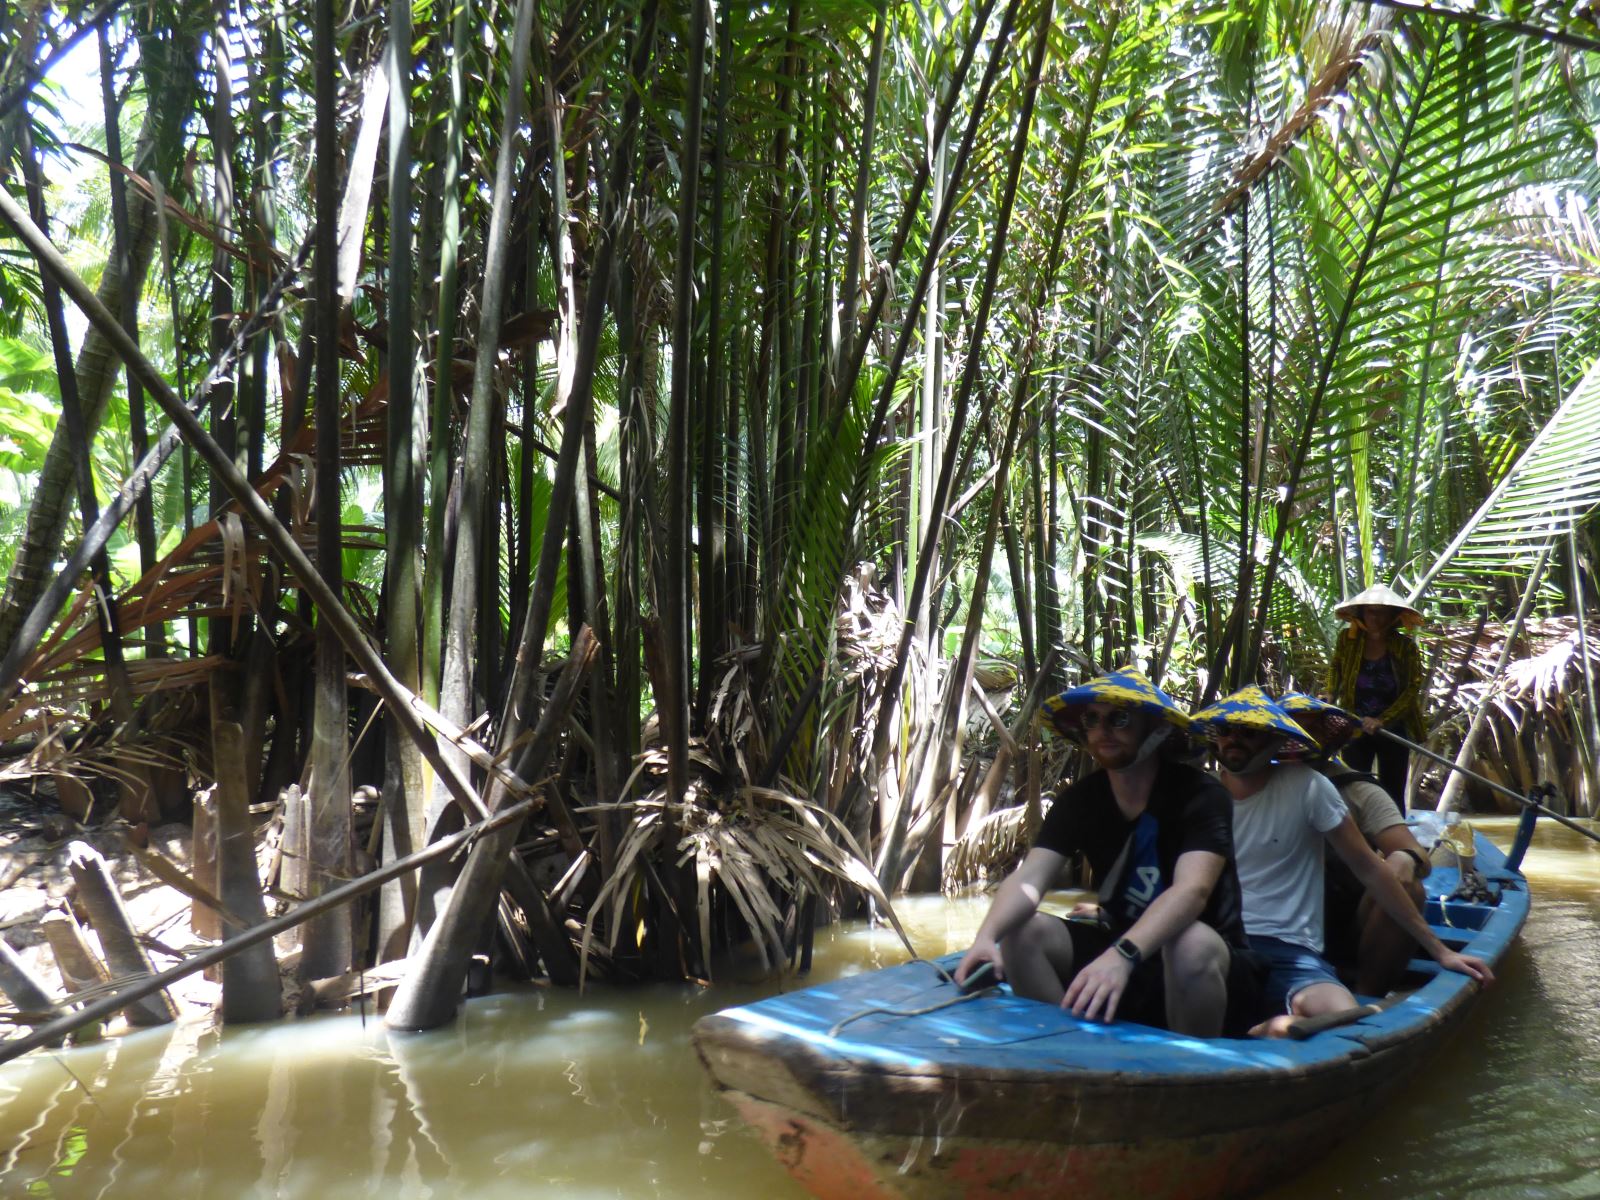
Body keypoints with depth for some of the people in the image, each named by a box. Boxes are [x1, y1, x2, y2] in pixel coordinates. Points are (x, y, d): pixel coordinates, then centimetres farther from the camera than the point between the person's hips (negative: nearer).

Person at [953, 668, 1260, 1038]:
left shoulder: (1199, 795, -17)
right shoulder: (1079, 800, -3)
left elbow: (1192, 890, -33)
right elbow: (1029, 879, -16)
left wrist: (1122, 955, -50)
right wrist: (987, 936, -37)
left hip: (1206, 963, -4)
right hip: (1118, 948, 4)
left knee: (1192, 942, -37)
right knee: (1022, 931, -18)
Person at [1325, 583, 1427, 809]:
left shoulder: (1405, 646, -11)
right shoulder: (1348, 639, -6)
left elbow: (1412, 689, -13)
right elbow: (1336, 667, 13)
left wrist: (1382, 720, -22)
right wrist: (1331, 696, -3)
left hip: (1393, 728, -1)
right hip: (1356, 728, 1)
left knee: (1392, 796, 7)